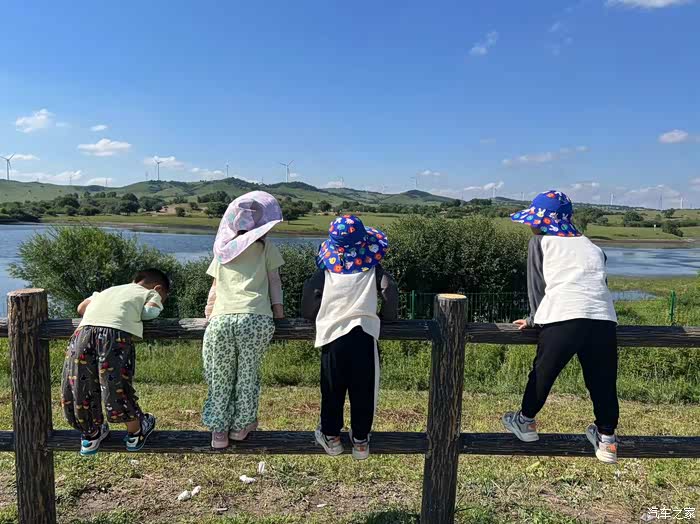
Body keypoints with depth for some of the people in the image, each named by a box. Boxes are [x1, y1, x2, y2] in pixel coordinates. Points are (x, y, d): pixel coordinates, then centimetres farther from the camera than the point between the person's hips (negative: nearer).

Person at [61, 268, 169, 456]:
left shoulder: (109, 290, 38)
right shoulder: (152, 294, 26)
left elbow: (81, 308, 29)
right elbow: (150, 311, 7)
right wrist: (136, 313, 27)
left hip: (85, 329, 5)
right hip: (116, 332, -4)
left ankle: (91, 434, 34)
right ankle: (135, 433, 27)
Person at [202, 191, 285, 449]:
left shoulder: (223, 248, 22)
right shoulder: (266, 247, 13)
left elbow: (215, 285, 22)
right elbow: (274, 282, 11)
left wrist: (209, 310, 25)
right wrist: (278, 308, 15)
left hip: (221, 319, 3)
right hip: (255, 318, -2)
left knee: (220, 378, 14)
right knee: (248, 375, 12)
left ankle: (219, 430, 20)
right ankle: (241, 425, 23)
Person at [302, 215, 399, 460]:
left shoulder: (328, 266, 7)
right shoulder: (372, 266, 6)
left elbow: (310, 289, 0)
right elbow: (390, 289, -1)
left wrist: (311, 315, 17)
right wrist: (387, 316, 15)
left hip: (333, 332, 1)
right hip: (364, 331, 0)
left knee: (332, 389, 15)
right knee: (363, 389, 12)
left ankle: (331, 436, 26)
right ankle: (360, 440, 21)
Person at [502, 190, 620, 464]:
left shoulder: (539, 242, 15)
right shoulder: (593, 248, 26)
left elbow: (536, 285, 13)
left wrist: (534, 319, 23)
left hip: (562, 319, -3)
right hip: (604, 320, 4)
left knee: (543, 372, 16)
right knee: (603, 381, 18)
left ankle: (526, 421, 34)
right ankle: (607, 439, 31)